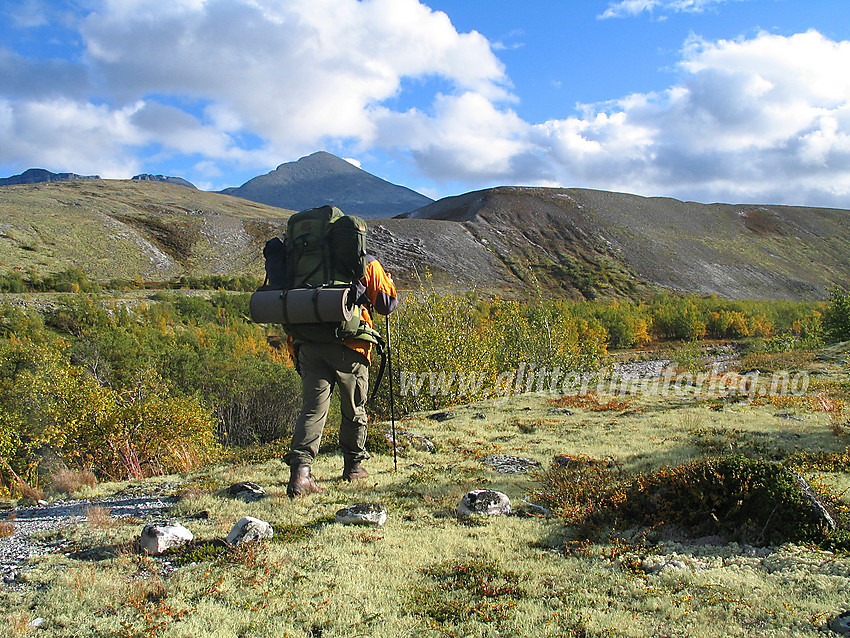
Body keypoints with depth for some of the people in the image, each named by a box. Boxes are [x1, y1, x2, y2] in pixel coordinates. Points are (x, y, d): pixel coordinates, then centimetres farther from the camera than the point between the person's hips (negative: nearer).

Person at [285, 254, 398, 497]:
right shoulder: (367, 263, 7)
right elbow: (387, 304, 10)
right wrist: (389, 282, 30)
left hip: (309, 346, 3)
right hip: (349, 347, -3)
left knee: (312, 408, -2)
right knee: (354, 409, 13)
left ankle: (300, 469, -17)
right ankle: (353, 466, 26)